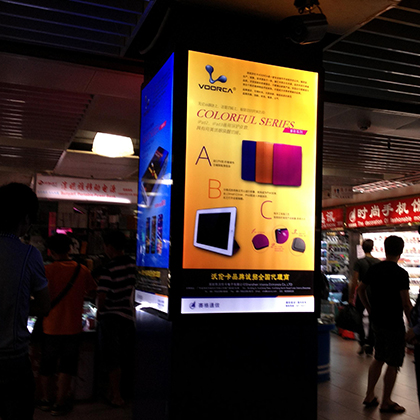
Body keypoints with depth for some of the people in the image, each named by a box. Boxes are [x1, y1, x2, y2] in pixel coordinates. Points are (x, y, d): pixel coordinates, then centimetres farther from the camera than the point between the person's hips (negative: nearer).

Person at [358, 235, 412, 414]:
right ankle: (386, 403, 15)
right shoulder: (401, 273, -17)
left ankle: (370, 396, 25)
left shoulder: (374, 269, 3)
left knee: (379, 358, 20)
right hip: (394, 324, -7)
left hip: (376, 320, 7)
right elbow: (406, 303, -19)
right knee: (393, 364, 6)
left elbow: (360, 289, 12)